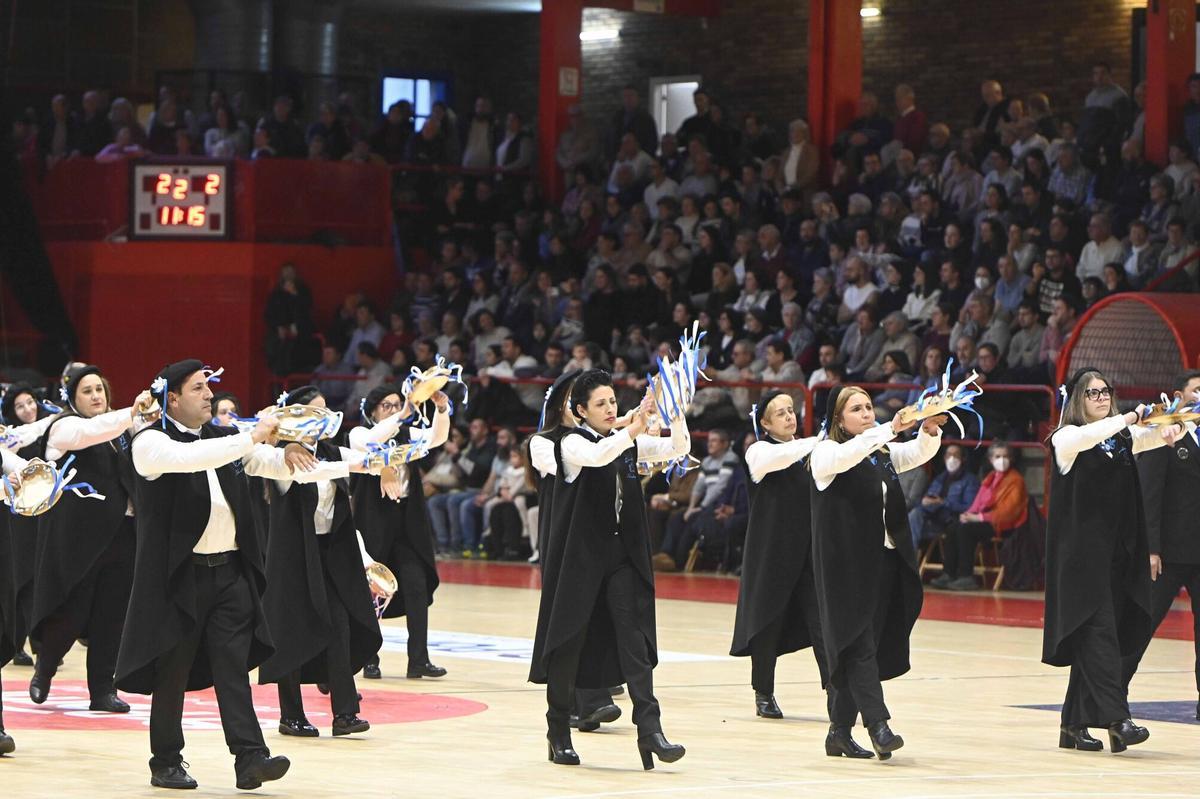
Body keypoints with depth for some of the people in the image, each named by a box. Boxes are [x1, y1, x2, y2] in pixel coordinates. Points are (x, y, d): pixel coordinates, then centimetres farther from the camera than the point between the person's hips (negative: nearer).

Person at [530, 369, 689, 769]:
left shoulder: (627, 443, 10)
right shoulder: (572, 443, -6)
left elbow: (678, 448, 1)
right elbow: (597, 456, -29)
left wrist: (675, 413, -16)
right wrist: (635, 427, -40)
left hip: (622, 554, 4)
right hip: (579, 554, -4)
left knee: (634, 637, -7)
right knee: (568, 641, 4)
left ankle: (649, 730, -15)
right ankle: (558, 732, 18)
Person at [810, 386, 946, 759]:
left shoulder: (884, 454, 17)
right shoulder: (827, 453, -3)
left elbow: (919, 453, 5)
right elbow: (848, 454, -24)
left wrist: (930, 431, -17)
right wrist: (891, 429, -35)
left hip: (885, 561, 6)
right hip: (847, 565, -6)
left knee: (871, 647, 7)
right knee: (860, 644, -12)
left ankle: (841, 729, 13)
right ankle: (878, 724, -20)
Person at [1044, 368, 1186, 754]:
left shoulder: (1123, 438, 14)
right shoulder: (1067, 438, -2)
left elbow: (1149, 438, -3)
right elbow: (1087, 436, -25)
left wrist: (1168, 433, -25)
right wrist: (1127, 418, -33)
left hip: (1119, 550, 6)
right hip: (1082, 550, -6)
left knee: (1094, 639, 6)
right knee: (1098, 630, -14)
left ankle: (1074, 725, 11)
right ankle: (1116, 719, -23)